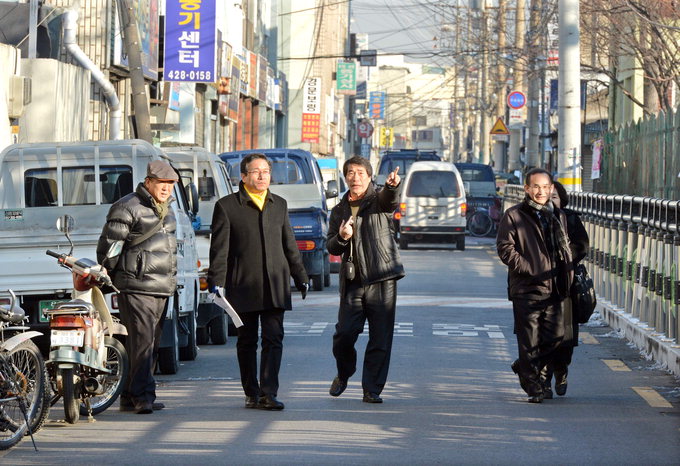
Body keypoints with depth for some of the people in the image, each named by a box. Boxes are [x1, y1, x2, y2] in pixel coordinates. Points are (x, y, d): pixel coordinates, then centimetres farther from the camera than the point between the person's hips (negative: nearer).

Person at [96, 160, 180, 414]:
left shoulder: (166, 209, 19)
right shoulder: (128, 208, -9)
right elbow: (109, 246, -7)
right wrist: (108, 278, -1)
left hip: (161, 289, 9)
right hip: (137, 288, -9)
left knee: (152, 344, 9)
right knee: (142, 341, -15)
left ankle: (130, 397, 14)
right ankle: (143, 396, -17)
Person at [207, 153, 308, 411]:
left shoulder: (279, 204, 15)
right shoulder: (227, 206, 2)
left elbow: (290, 245, 21)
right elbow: (219, 248, -2)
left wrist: (301, 278, 19)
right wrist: (216, 282, -10)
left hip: (275, 286, 3)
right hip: (243, 286, -2)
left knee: (274, 339, -7)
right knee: (247, 342, 5)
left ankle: (268, 393, -9)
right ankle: (251, 394, 14)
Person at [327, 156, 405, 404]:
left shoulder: (379, 200, 3)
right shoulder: (339, 211, 15)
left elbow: (391, 199, -22)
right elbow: (331, 248, 14)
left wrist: (393, 185, -46)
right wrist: (341, 238, -9)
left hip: (382, 280, -3)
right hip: (352, 281, 3)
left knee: (380, 338, -4)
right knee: (344, 334, -2)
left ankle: (372, 389, 6)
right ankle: (343, 375, 25)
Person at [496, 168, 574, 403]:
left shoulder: (558, 216, 17)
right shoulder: (514, 216, 0)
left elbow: (566, 249, 25)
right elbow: (505, 249, -6)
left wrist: (568, 275, 10)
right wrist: (530, 269, -14)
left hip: (555, 289, 5)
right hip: (527, 289, -5)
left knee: (556, 337, 2)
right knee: (529, 341, -3)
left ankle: (524, 367, 25)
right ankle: (533, 387, 5)